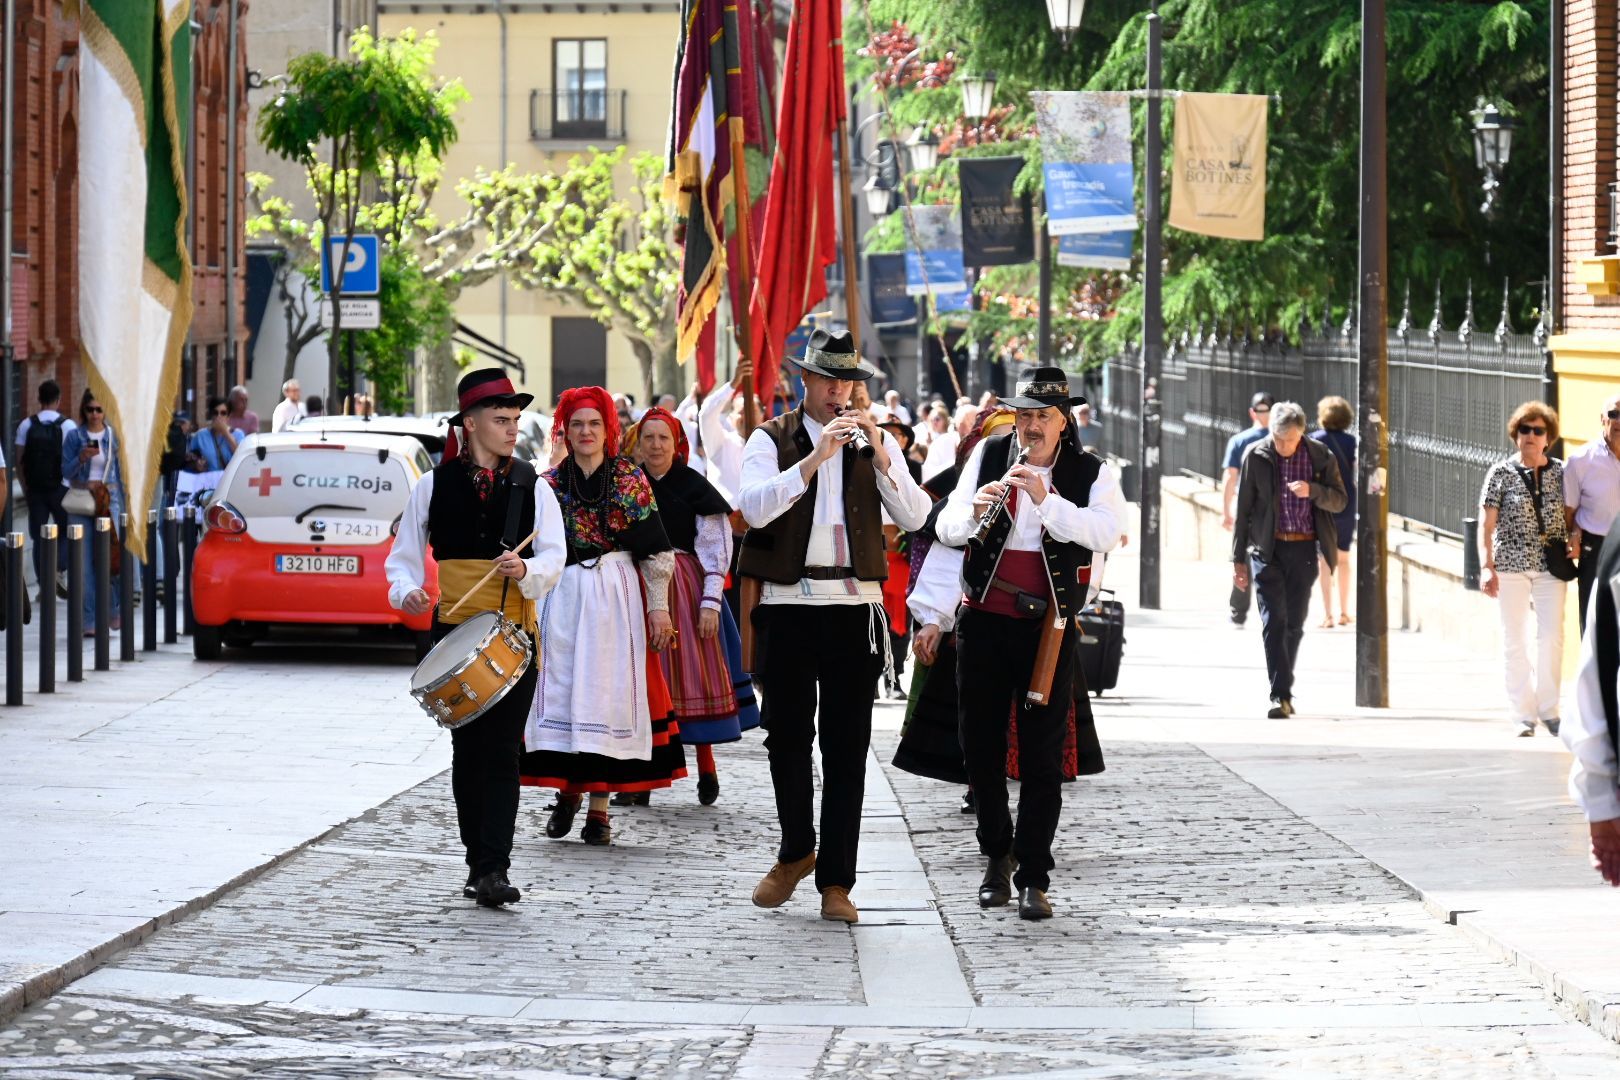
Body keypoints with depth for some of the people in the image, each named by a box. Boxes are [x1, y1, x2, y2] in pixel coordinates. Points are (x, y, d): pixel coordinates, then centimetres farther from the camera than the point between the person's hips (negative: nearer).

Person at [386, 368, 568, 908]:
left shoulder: (532, 488, 5)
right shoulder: (434, 486, 5)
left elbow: (552, 558, -2)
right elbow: (404, 554, 9)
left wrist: (526, 570, -25)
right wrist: (407, 591, -12)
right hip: (455, 634, 1)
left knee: (502, 751, -8)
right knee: (468, 749, 5)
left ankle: (494, 871, -13)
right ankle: (478, 864, 15)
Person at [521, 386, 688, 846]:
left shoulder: (630, 479, 1)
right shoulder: (550, 483, 7)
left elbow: (656, 550, 1)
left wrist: (659, 608, -3)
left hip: (616, 596, -2)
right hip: (562, 597, 2)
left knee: (607, 693, -3)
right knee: (560, 691, 0)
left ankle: (599, 803, 0)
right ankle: (568, 787, 18)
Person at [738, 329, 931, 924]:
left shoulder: (877, 441, 11)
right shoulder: (772, 439, 4)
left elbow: (915, 517, -1)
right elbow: (754, 508, -14)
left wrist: (880, 455, -12)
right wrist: (814, 459, -21)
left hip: (855, 607, 1)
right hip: (788, 606, -1)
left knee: (847, 747, -1)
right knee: (787, 738, 7)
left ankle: (836, 880, 2)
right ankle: (796, 852, 29)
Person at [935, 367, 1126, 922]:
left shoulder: (1091, 473, 0)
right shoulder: (988, 455, 5)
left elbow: (1106, 532, -18)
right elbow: (945, 529, 1)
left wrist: (1046, 500, -28)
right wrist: (974, 511, -21)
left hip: (1049, 627, -2)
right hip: (985, 621, 2)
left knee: (1042, 755, -3)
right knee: (980, 745, 8)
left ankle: (1033, 877, 2)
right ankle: (997, 855, 27)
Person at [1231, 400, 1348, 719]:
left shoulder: (1320, 456, 0)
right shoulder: (1256, 456, -2)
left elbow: (1340, 501, 5)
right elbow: (1243, 508, 3)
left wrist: (1312, 491, -16)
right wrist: (1239, 559, 3)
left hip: (1304, 549, 2)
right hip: (1267, 549, -2)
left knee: (1294, 624, 8)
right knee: (1274, 621, -11)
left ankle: (1283, 691, 22)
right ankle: (1281, 696, -15)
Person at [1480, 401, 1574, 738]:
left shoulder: (1561, 472, 5)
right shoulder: (1501, 473, -1)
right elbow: (1486, 524, -2)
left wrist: (1574, 539, -7)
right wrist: (1487, 567, -10)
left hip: (1551, 566, 2)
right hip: (1511, 565, -2)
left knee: (1552, 637, -3)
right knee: (1514, 640, 2)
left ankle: (1549, 709, 7)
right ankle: (1522, 715, 7)